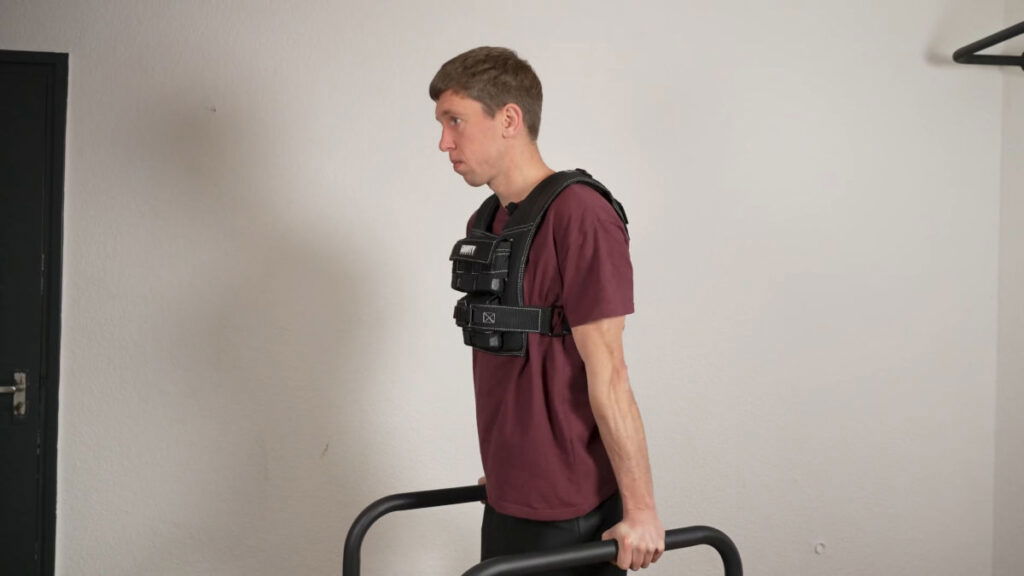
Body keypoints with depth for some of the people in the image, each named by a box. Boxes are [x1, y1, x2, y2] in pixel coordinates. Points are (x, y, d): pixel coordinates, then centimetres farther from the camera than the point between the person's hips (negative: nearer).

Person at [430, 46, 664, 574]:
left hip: (570, 513, -8)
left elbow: (606, 374, -19)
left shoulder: (579, 217, -18)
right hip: (508, 501, 8)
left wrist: (640, 510, -16)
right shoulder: (484, 224, 9)